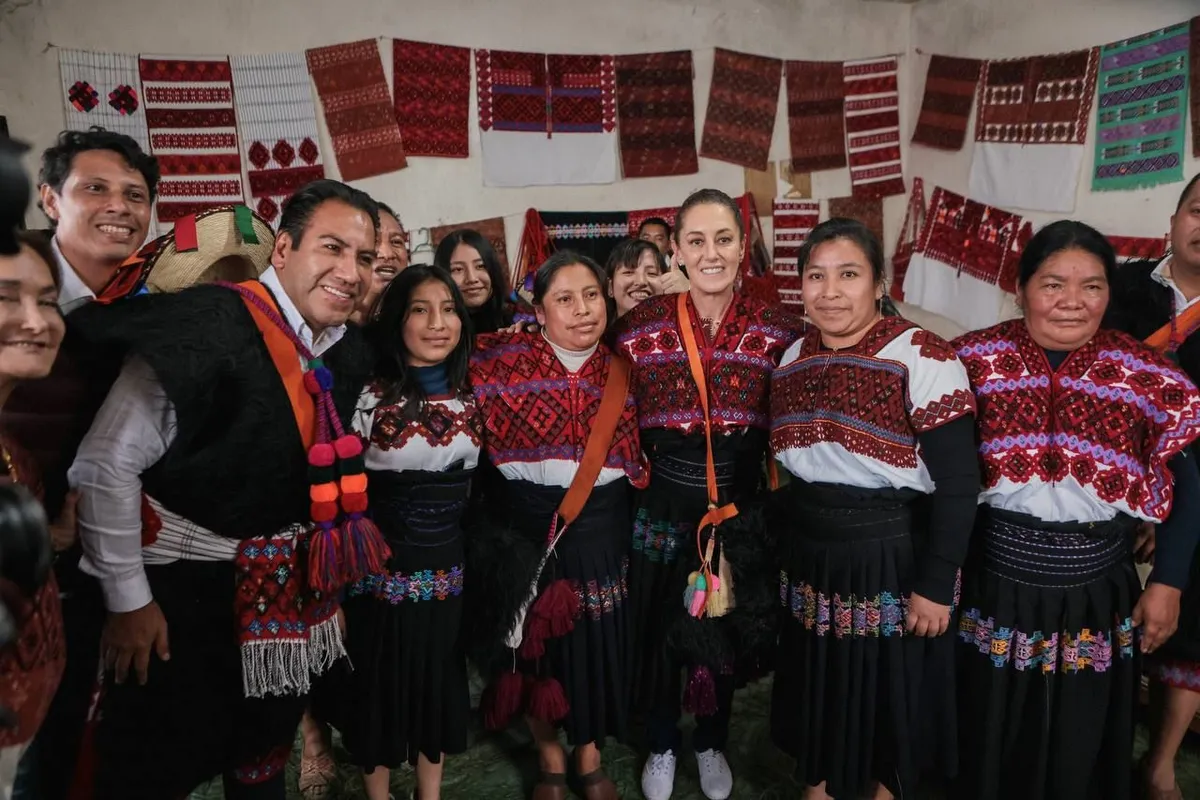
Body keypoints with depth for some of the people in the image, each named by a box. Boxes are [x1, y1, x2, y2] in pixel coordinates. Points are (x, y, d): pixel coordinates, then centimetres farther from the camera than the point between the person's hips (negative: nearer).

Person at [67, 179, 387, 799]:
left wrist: (329, 579, 17)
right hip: (184, 586, -6)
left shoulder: (347, 352, -2)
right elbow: (105, 467, -20)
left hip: (287, 582, 6)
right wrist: (128, 599, -15)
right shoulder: (205, 325, -24)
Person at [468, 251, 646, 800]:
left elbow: (634, 456, 8)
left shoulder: (620, 372, 2)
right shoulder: (504, 360, -8)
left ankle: (589, 756, 36)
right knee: (536, 641, 11)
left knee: (597, 639, 11)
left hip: (600, 528, 2)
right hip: (527, 526, -2)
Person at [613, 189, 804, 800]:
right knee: (659, 631, 13)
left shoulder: (778, 330, -6)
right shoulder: (641, 325, -6)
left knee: (728, 632, 17)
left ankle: (711, 744, 45)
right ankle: (662, 746, 41)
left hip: (740, 506, 1)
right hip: (664, 504, 0)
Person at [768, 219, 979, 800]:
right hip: (809, 555, 5)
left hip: (893, 555, -5)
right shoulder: (793, 359, 2)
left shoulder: (922, 359, -16)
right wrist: (783, 551, 11)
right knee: (817, 683, 19)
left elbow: (957, 483, -17)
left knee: (890, 687, 14)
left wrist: (936, 585, -17)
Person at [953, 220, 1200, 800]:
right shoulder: (975, 361, -8)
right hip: (993, 590, 0)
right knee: (991, 743, 18)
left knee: (1079, 750, 19)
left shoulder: (1144, 376, -5)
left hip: (1096, 598, 1)